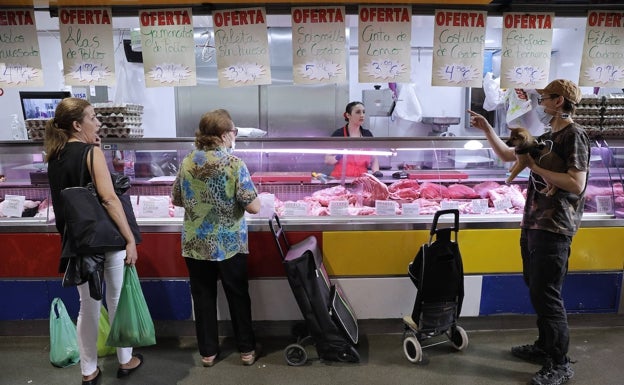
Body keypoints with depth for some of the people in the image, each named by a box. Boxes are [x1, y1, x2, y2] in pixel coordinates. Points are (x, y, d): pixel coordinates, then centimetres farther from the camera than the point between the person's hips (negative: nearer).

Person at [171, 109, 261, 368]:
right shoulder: (233, 163, -15)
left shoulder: (187, 162, -2)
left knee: (203, 297, 15)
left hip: (195, 245, 3)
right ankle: (246, 350, 25)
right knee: (238, 297, 12)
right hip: (229, 245, -3)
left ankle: (208, 352, 26)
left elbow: (176, 200, 8)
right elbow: (254, 207, -17)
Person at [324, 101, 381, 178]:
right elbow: (327, 160, 1)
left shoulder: (368, 134, 11)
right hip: (341, 178, -3)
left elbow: (374, 159, 16)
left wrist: (376, 171, -2)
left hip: (362, 179, 3)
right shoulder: (338, 134, -1)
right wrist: (337, 157, -18)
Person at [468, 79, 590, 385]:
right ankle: (544, 347, 32)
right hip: (532, 223, 9)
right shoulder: (547, 137, 14)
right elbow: (507, 155, 20)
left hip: (554, 228, -9)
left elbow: (577, 184, -21)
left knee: (546, 295, -3)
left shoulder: (574, 135, -12)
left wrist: (537, 168, -17)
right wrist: (487, 129, 14)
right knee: (536, 290, 16)